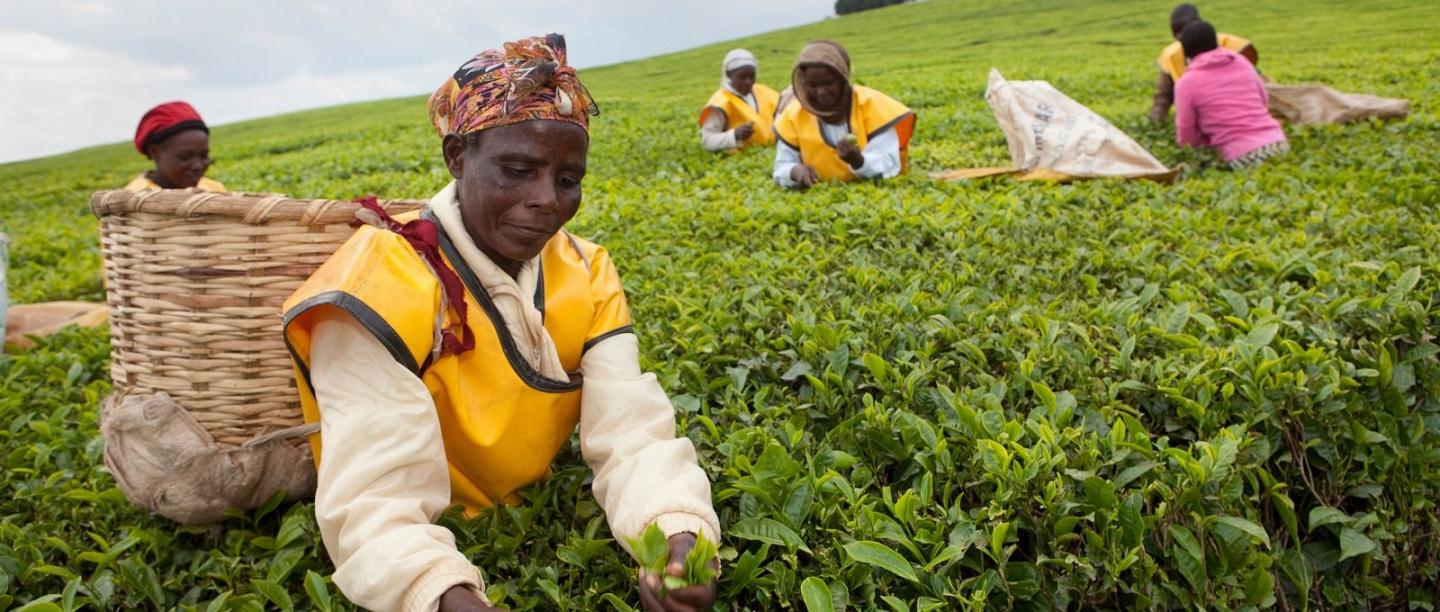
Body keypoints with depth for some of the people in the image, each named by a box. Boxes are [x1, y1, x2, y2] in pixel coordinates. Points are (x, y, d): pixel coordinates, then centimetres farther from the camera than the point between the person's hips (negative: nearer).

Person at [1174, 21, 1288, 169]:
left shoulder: (1186, 82, 0)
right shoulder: (1241, 61, 14)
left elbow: (1186, 135, 5)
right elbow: (1265, 101, 24)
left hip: (1243, 155, -6)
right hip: (1277, 142, 6)